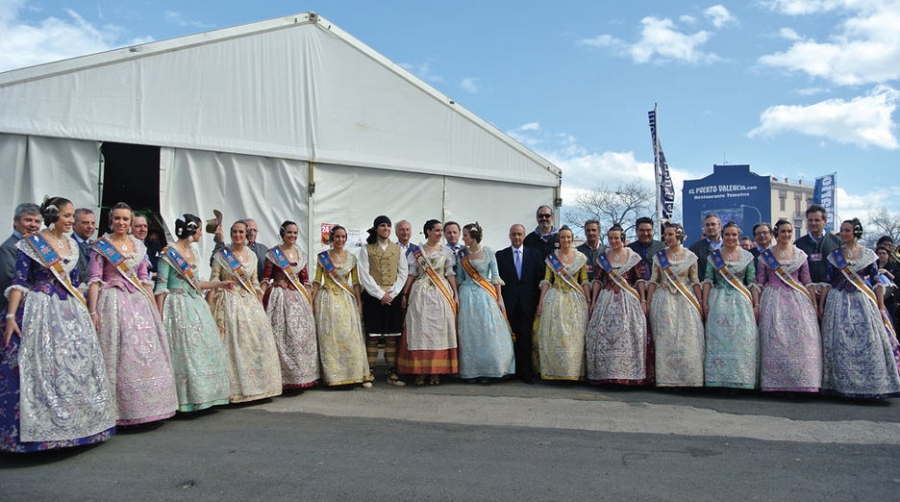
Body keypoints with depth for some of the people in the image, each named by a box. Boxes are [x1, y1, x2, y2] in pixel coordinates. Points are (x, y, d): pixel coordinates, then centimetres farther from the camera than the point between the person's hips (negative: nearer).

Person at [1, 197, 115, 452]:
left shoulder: (72, 244, 12)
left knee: (76, 365, 6)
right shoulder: (31, 243, -4)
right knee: (40, 366, -5)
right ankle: (42, 429, 6)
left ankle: (74, 425, 18)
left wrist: (84, 311, 17)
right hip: (40, 311, -6)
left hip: (70, 311, 6)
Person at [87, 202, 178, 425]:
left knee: (145, 351, 4)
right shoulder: (100, 246, 1)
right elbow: (95, 279, -5)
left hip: (139, 301, 5)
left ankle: (143, 406, 15)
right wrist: (92, 310, -14)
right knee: (118, 353, -5)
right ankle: (118, 409, 4)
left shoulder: (139, 246, 13)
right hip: (114, 302, -4)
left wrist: (155, 307, 11)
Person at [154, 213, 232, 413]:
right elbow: (161, 287, -11)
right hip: (179, 308, -8)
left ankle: (203, 395, 17)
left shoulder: (191, 252, 14)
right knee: (185, 352, -7)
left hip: (196, 306, 8)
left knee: (205, 349, 8)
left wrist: (219, 284, 21)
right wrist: (160, 316, -16)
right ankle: (186, 399, 2)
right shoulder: (168, 253, -9)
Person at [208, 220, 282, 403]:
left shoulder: (251, 256, 10)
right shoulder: (221, 254, -2)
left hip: (250, 302, 5)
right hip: (229, 303, -4)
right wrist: (208, 308, -12)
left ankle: (257, 385, 15)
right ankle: (234, 388, 3)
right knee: (233, 343, -6)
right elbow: (213, 281, -5)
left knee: (257, 339, 3)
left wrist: (261, 305, 9)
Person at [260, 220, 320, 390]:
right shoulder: (273, 253, -1)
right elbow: (265, 278, -4)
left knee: (302, 335, 5)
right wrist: (261, 299, -12)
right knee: (281, 336, -4)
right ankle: (283, 377, 4)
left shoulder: (300, 254, 13)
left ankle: (302, 374, 16)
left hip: (299, 297, 5)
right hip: (280, 297, -4)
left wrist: (310, 300, 10)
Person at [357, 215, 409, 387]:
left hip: (393, 296, 2)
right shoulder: (366, 249, 3)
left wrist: (392, 293, -7)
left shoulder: (397, 249, 10)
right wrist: (380, 294, -10)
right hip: (373, 296, -2)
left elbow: (403, 272, 5)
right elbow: (364, 275, -3)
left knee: (392, 336, 2)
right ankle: (370, 372, 5)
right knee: (372, 335, -1)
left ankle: (392, 373, 6)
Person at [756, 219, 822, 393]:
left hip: (798, 299, 2)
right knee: (776, 339, -4)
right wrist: (757, 304, -1)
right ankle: (777, 382, 4)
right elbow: (760, 282, 4)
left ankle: (801, 381, 4)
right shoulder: (766, 255, 4)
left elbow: (807, 281, 9)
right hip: (774, 300, -2)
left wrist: (814, 303, 5)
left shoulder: (800, 254, 9)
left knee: (801, 337, -5)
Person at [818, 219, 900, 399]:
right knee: (841, 344, 1)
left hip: (863, 302, 0)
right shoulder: (834, 255, 5)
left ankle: (872, 385, 9)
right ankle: (843, 385, 11)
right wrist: (821, 305, -1)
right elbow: (828, 282, 4)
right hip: (839, 303, 0)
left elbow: (877, 283, 3)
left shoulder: (868, 255, 4)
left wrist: (881, 309, -2)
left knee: (868, 343, -2)